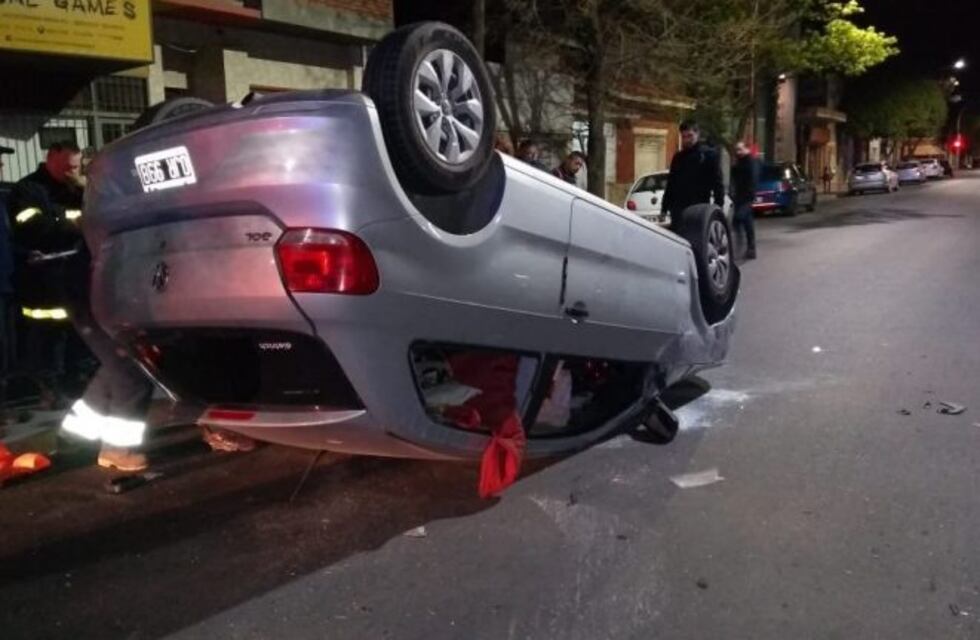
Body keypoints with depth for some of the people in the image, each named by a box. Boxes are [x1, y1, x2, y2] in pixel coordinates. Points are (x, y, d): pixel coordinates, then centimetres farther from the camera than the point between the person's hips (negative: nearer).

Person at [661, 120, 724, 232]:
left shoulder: (709, 155, -1)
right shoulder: (678, 157, 13)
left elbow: (718, 183, -5)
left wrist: (718, 207, -14)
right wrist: (664, 208, 14)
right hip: (678, 208, 4)